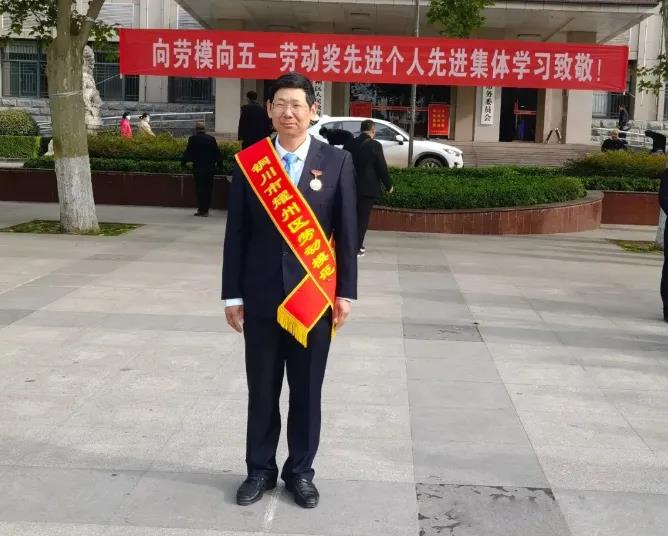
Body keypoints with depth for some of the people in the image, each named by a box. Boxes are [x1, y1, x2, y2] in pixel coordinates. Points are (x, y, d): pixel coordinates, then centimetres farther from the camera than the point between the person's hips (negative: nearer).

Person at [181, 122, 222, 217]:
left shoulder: (193, 139, -4)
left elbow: (188, 152, -3)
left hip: (198, 168, -2)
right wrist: (219, 164, 15)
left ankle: (201, 209, -3)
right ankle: (205, 210, 9)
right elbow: (217, 153, 6)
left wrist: (183, 162, 8)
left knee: (199, 188, 2)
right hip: (210, 168, 2)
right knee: (208, 189, 8)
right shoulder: (211, 139, 4)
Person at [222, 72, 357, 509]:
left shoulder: (337, 162, -1)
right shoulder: (249, 162, 1)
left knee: (307, 391, 10)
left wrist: (345, 293, -3)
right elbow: (236, 234, 2)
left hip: (315, 296, 0)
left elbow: (346, 234, 0)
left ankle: (300, 471, 26)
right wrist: (233, 294, 0)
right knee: (262, 390, 10)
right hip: (261, 297, 1)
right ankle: (260, 469, 27)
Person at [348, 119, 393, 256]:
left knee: (354, 216, 17)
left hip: (352, 187, 5)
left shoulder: (351, 144, 1)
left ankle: (356, 244, 26)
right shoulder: (375, 145, -14)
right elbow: (382, 167, -12)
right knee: (363, 217, 2)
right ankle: (356, 248, 5)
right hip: (368, 187, -5)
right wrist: (388, 185, 0)